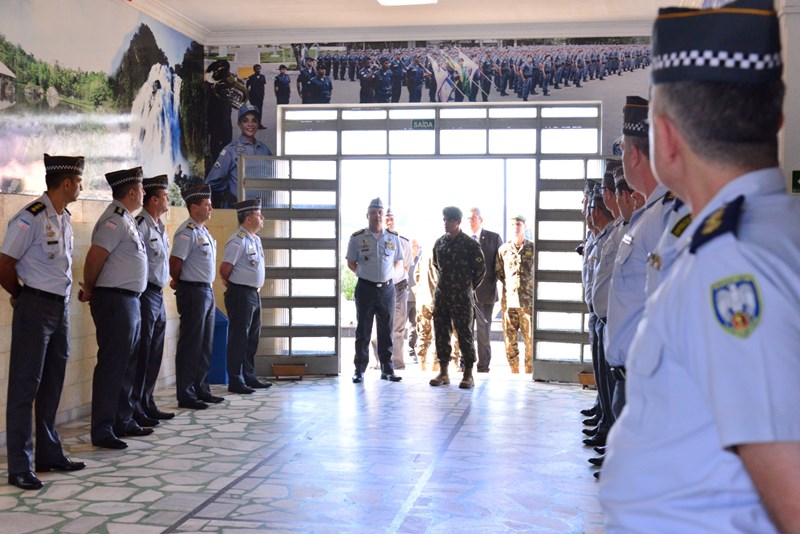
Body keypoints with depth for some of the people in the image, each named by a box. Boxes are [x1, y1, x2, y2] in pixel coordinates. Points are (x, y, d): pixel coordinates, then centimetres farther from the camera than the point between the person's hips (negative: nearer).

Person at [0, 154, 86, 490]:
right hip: (36, 308, -8)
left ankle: (49, 455, 27)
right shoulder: (31, 217, -16)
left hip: (60, 306, 8)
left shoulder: (64, 218, 10)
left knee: (52, 385, 15)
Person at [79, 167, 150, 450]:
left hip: (130, 300, 10)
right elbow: (95, 256, -21)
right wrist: (89, 289, -7)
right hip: (115, 301, -10)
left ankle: (123, 421, 27)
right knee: (111, 365, -6)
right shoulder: (115, 220, -15)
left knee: (127, 364, 16)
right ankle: (102, 431, -1)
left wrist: (91, 289, 9)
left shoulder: (126, 219, 17)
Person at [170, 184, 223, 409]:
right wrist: (178, 282, -4)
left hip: (207, 291, 9)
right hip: (193, 292, -9)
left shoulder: (204, 231, 15)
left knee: (205, 344, 14)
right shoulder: (187, 231, -15)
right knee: (191, 344, -4)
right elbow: (175, 261, -20)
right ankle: (185, 395, 2)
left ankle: (201, 389, 24)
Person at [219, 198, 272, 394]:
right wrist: (231, 284, -2)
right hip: (241, 294, -9)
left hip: (254, 293, 9)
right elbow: (225, 269, -18)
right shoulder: (238, 240, -16)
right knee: (239, 338, -4)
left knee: (253, 337, 15)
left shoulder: (255, 239, 13)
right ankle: (235, 381, 2)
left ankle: (249, 377, 25)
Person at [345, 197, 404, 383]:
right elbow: (351, 263, 7)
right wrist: (365, 274, 0)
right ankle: (359, 370, 8)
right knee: (363, 331, 2)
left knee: (386, 331, 7)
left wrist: (387, 274, 6)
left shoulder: (393, 237, 5)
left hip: (387, 289, 2)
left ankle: (387, 370, 14)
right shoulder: (357, 238, -1)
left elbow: (398, 261, 17)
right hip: (365, 289, -2)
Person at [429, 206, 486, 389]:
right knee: (441, 333, 6)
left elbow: (480, 269, -1)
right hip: (441, 295, 5)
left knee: (464, 334, -1)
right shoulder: (439, 242, 8)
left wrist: (469, 287, 6)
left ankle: (468, 374, 5)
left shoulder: (470, 244, -7)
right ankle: (443, 372, 15)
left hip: (461, 298, -5)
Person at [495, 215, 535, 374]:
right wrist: (509, 285, 11)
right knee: (510, 339, 4)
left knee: (530, 339, -2)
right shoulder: (503, 249, 7)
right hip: (508, 300, 2)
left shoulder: (533, 248, 1)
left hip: (528, 301, -2)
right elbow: (498, 272, 17)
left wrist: (530, 287, 8)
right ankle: (514, 371, 14)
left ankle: (529, 371, 7)